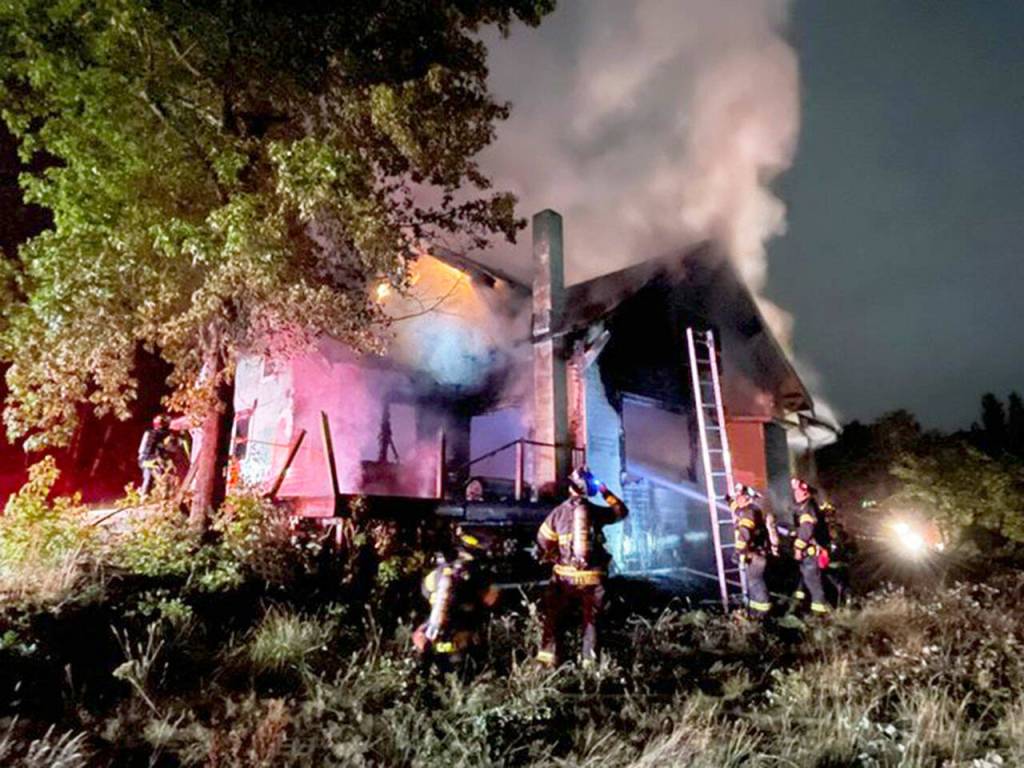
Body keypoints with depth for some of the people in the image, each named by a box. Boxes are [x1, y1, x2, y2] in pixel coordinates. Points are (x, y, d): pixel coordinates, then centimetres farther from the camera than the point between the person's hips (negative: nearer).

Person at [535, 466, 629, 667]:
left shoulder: (558, 512, -3)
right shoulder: (596, 511, -1)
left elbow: (543, 541, -2)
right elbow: (622, 511, 16)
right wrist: (607, 493, 20)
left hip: (564, 576, 0)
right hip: (592, 578, 0)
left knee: (554, 620, 12)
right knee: (591, 622, 14)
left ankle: (548, 660, 10)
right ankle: (590, 662, 16)